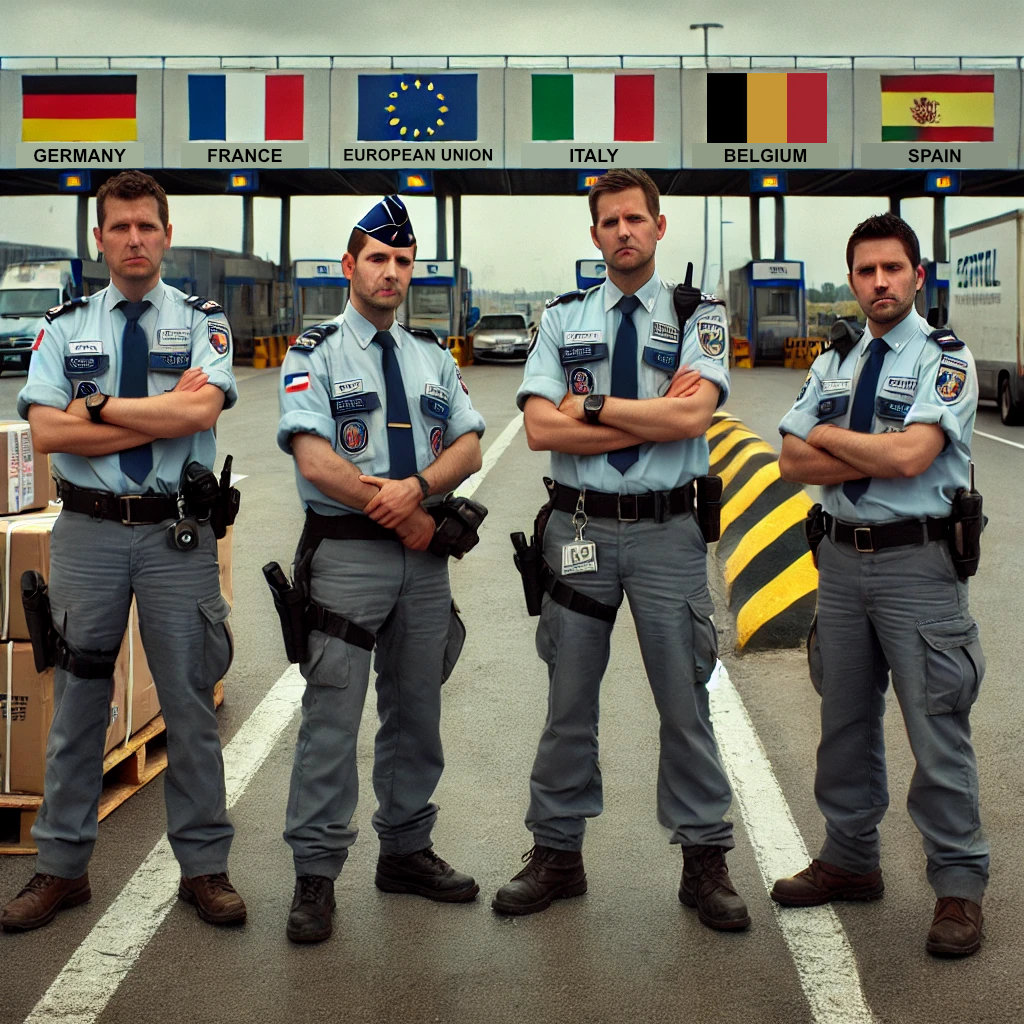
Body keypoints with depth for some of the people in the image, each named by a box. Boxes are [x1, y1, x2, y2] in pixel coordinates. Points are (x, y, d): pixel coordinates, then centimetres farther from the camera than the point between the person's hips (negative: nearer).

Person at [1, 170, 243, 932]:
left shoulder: (202, 322, 3)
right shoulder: (65, 326, 6)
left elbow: (201, 411, -16)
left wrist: (100, 406, -11)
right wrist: (161, 413, -11)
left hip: (178, 533, -1)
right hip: (88, 531, 1)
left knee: (190, 703, 6)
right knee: (78, 701, 9)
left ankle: (204, 866, 18)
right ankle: (61, 869, 20)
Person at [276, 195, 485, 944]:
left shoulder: (434, 358, 16)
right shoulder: (316, 353, -1)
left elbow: (469, 447, 5)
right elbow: (315, 462, -13)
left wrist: (416, 486, -15)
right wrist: (398, 512, -11)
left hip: (423, 556, 6)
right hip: (346, 553, -5)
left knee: (417, 710, 12)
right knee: (333, 713, -6)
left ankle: (407, 849, 25)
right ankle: (316, 874, 1)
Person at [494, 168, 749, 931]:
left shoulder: (698, 317, 1)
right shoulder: (562, 318, 6)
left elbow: (692, 416, -16)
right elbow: (541, 429, -7)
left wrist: (595, 406, -10)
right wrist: (651, 418, -11)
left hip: (667, 531, -2)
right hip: (580, 527, 2)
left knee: (685, 702, 5)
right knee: (568, 703, 10)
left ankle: (705, 861, 18)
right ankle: (556, 855, 23)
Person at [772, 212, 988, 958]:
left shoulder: (945, 360, -7)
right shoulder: (833, 364, 11)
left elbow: (910, 455, -21)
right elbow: (792, 462, 2)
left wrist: (830, 436, -7)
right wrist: (876, 455, -11)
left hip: (916, 563, -6)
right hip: (842, 558, 6)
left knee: (937, 730, -2)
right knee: (845, 721, 15)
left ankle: (959, 886, 8)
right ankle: (850, 860, 30)